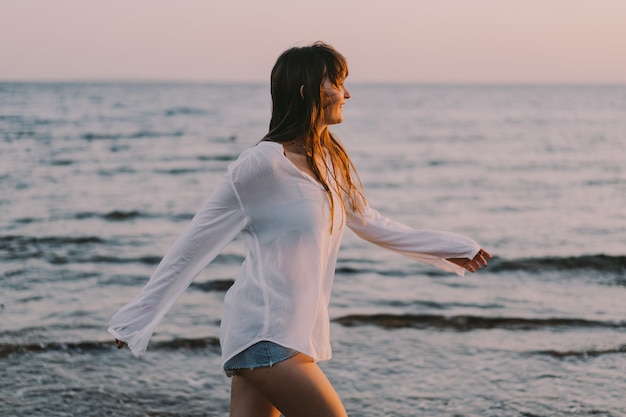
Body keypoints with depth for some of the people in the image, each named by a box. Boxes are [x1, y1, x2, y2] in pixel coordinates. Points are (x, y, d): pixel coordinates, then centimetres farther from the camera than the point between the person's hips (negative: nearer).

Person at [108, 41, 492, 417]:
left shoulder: (332, 161, 10)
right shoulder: (262, 164, -14)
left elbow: (370, 223, 24)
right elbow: (196, 243, -11)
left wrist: (452, 249, 30)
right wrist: (138, 317, -7)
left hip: (296, 329, 8)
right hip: (265, 333, -8)